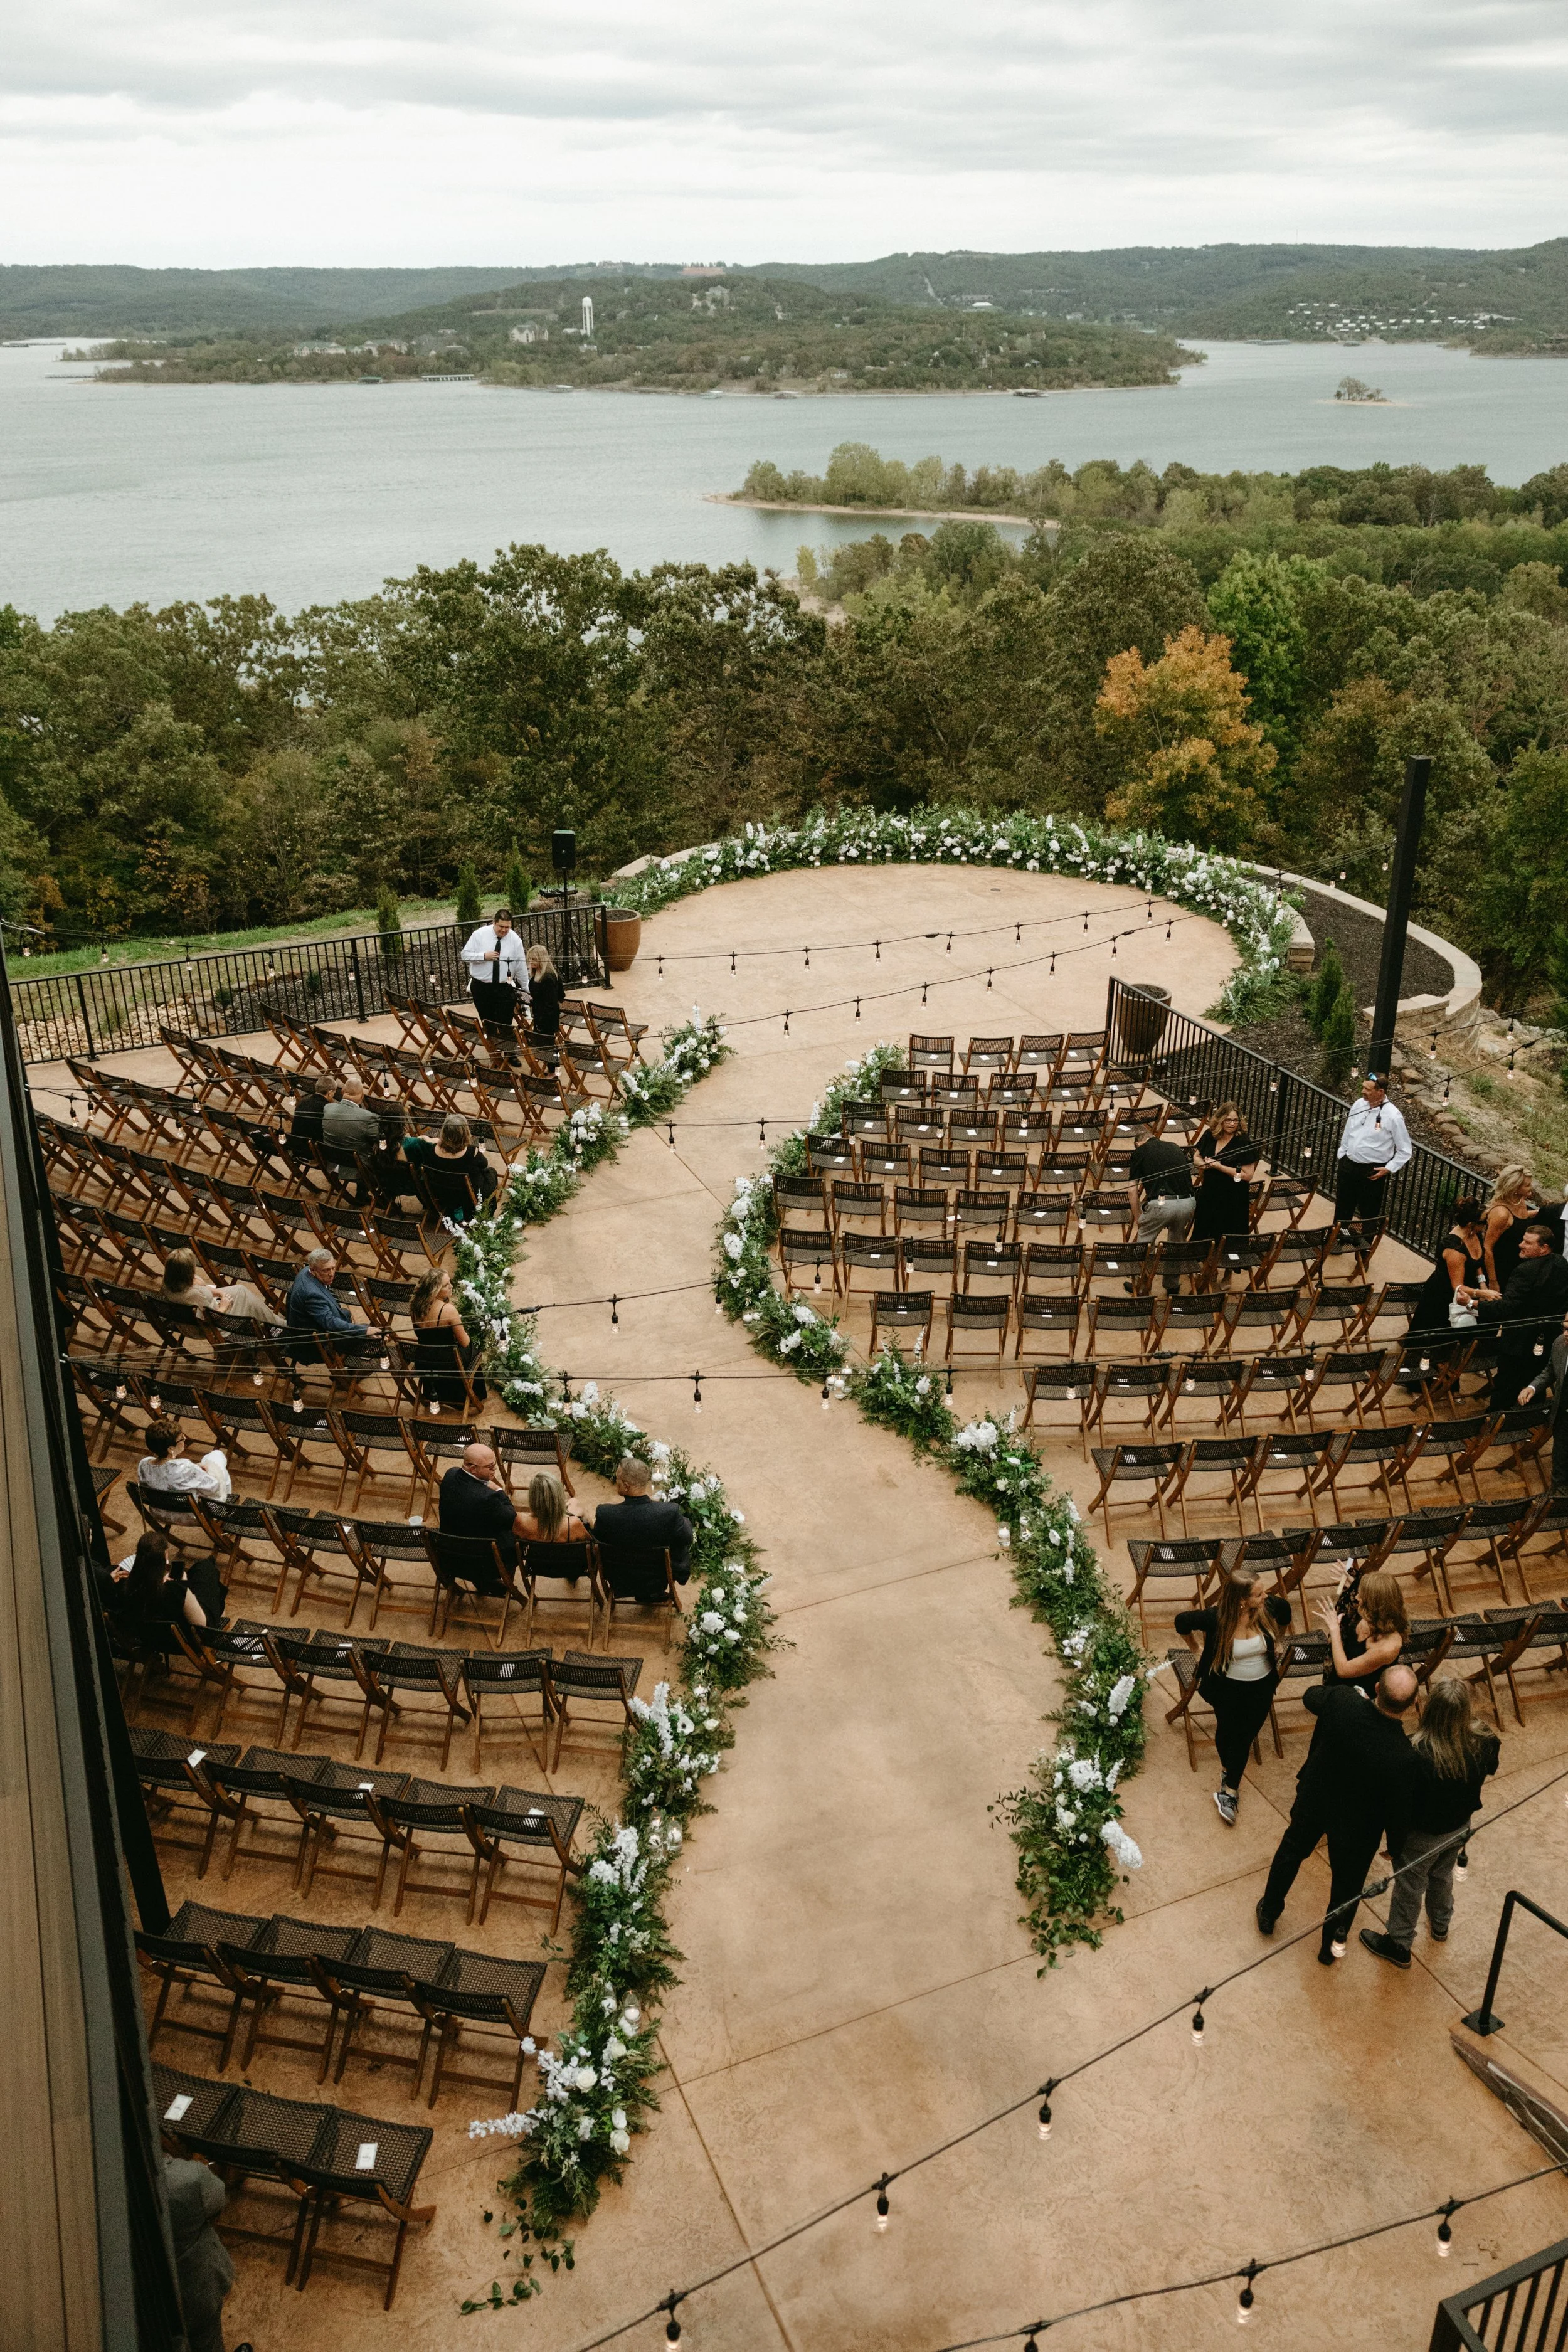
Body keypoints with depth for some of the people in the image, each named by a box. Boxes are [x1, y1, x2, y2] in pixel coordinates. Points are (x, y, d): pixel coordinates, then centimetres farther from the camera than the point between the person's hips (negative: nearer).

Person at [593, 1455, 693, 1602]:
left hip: (619, 1581, 2)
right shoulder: (670, 1513, -31)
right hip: (657, 1579, -2)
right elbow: (686, 1539, -12)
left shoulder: (605, 1514, -30)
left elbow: (597, 1540, -10)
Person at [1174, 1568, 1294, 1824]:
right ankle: (1228, 1770, 43)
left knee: (1245, 1736, 2)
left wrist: (1278, 1642, 13)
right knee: (1227, 1729, 11)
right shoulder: (1216, 1619, -30)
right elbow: (1182, 1621, -12)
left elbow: (1285, 1611, 3)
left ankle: (1229, 1793, 13)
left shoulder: (1269, 1608, -23)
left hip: (1262, 1685, 1)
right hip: (1228, 1685, -1)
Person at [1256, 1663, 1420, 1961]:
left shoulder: (1340, 1700, -31)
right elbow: (1400, 1810, -24)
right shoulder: (1403, 1757, -39)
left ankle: (1269, 1912, 54)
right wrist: (1397, 1847, -2)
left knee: (1292, 1850, 31)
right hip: (1357, 1826, -3)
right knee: (1348, 1882, 26)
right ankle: (1332, 1943, 51)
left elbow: (1311, 1695, -6)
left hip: (1313, 1799, 3)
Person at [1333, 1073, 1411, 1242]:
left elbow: (1405, 1150, -10)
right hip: (1348, 1166, 5)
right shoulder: (1359, 1105, -2)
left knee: (1369, 1214, 8)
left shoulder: (1393, 1116, -18)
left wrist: (1389, 1169, -16)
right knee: (1342, 1209, 20)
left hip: (1372, 1173, -5)